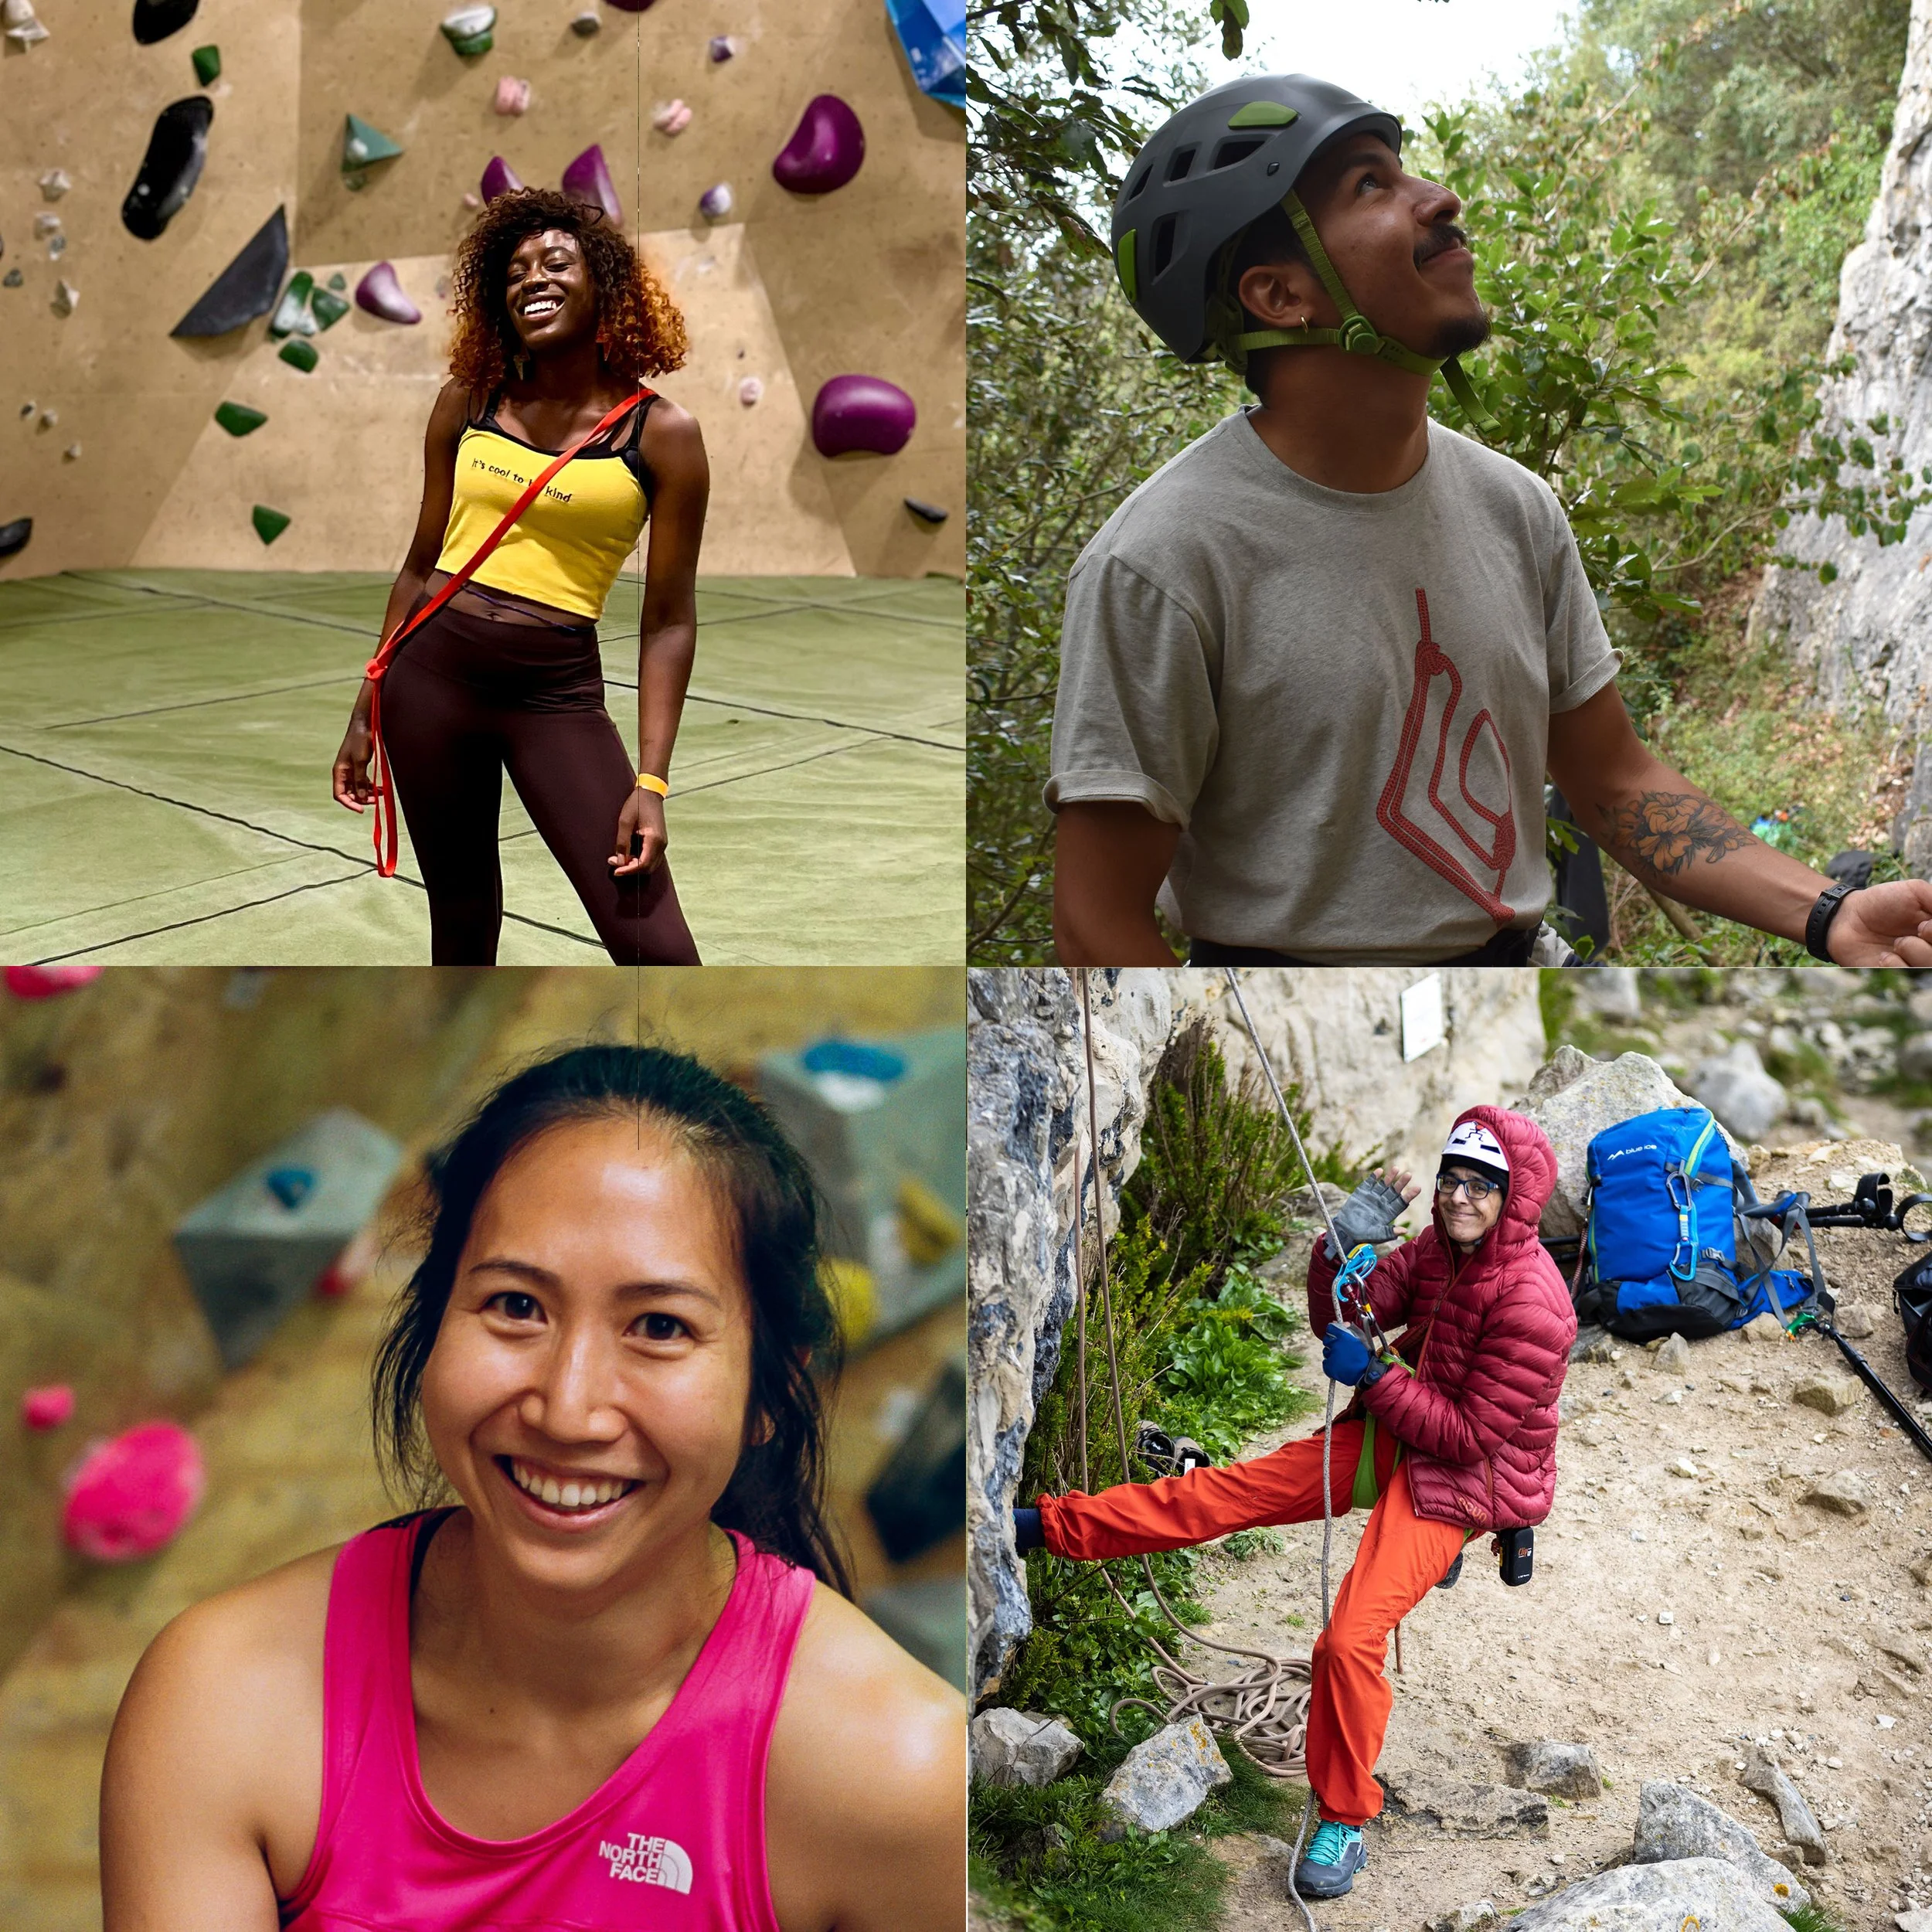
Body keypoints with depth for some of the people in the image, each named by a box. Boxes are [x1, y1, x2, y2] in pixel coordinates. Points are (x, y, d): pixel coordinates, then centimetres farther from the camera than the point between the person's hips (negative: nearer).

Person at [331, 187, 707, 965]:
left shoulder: (663, 433, -2)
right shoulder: (466, 401, 7)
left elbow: (669, 620, -4)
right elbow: (421, 565, 14)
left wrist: (651, 782, -11)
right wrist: (364, 713, 14)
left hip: (559, 695, -3)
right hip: (432, 674, 3)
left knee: (660, 952, -12)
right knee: (460, 926, 11)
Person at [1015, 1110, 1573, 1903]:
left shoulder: (1532, 1305, -24)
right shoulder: (1435, 1248, -1)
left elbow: (1471, 1434, -22)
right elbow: (1341, 1321, 2)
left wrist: (1373, 1372, -21)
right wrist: (1343, 1246, -16)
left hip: (1457, 1475, -7)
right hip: (1392, 1434, 7)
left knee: (1349, 1638, -19)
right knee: (1231, 1490, 0)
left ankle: (1343, 1825, 0)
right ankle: (1045, 1525, 8)